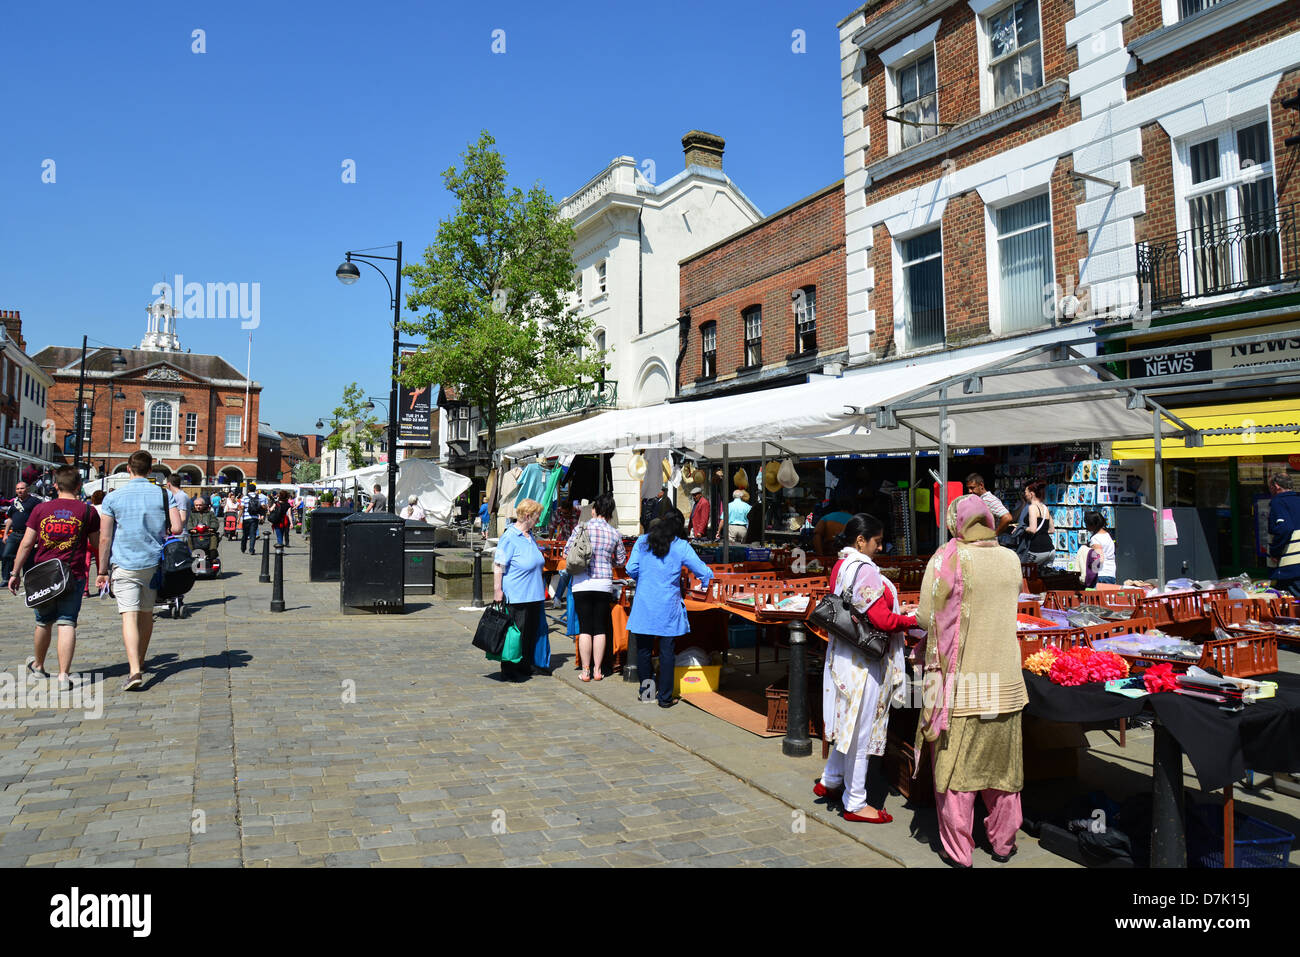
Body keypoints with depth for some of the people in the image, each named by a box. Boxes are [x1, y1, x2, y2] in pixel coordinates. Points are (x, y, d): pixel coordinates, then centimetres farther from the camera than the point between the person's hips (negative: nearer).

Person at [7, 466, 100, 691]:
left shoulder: (41, 509, 2)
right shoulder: (87, 511, -3)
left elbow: (26, 544, 2)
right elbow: (96, 544, 4)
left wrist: (15, 573, 9)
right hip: (73, 576, -2)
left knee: (44, 622, 18)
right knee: (67, 624, -2)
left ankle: (38, 665, 39)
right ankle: (63, 675, -8)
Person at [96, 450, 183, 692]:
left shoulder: (113, 498, -2)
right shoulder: (164, 495, 0)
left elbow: (105, 538, -3)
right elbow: (177, 529, -8)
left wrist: (102, 570, 4)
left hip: (124, 565, -2)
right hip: (153, 563, 2)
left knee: (129, 616, -8)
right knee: (146, 613, 17)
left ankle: (134, 670, -21)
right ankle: (140, 662, 32)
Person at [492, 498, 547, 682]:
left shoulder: (530, 536, 14)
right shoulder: (509, 537, -13)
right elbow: (498, 566, -16)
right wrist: (498, 591, -19)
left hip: (534, 596, 8)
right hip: (515, 596, -8)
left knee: (531, 632, 12)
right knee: (514, 634, -1)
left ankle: (524, 666, 24)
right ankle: (509, 671, 10)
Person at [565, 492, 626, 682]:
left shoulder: (581, 529, -5)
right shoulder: (615, 534, 1)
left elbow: (566, 552, -1)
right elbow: (621, 560, 9)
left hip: (582, 584, -1)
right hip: (604, 584, 2)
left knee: (585, 628, 4)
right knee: (600, 628, 10)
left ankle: (586, 671, 7)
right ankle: (597, 670, 14)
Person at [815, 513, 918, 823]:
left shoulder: (841, 566, 9)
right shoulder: (864, 570, -20)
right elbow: (883, 620, -21)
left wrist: (896, 609, 12)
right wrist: (915, 619, -7)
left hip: (844, 656, 10)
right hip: (865, 661, -10)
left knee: (849, 723, 22)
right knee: (862, 727, 2)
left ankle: (830, 781, 35)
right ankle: (856, 803, 15)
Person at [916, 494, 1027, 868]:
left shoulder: (947, 560, -13)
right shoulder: (1011, 560, 0)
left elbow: (926, 617, -11)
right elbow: (1007, 607, 13)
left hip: (959, 680, -4)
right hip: (1004, 680, 4)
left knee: (955, 765, 7)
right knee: (1002, 762, 18)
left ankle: (958, 850, 16)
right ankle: (1003, 843, 32)